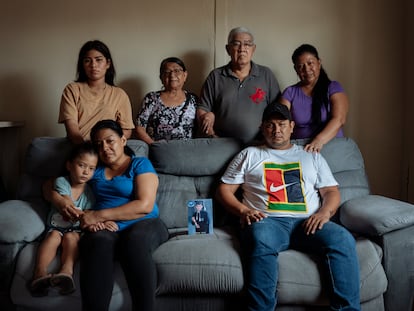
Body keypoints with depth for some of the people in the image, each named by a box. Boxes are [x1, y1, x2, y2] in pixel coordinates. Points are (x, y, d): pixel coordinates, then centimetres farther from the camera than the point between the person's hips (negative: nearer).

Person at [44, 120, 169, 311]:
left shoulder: (140, 164, 8)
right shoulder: (93, 168, 22)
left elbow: (145, 205, -8)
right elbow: (49, 186, 25)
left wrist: (100, 215, -14)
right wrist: (58, 200, 0)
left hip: (143, 224, -2)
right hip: (105, 228, 2)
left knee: (134, 242, -39)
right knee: (99, 244, -36)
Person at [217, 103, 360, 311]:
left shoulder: (312, 157, 28)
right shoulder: (249, 155, 24)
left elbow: (332, 191, 19)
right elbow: (224, 190, 17)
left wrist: (324, 212, -4)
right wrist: (243, 210, -3)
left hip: (306, 223, 2)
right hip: (268, 221, -2)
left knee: (343, 239, -30)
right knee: (261, 240, -39)